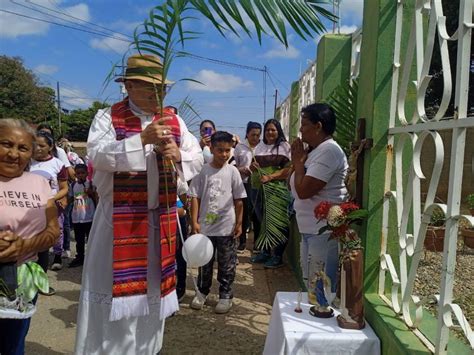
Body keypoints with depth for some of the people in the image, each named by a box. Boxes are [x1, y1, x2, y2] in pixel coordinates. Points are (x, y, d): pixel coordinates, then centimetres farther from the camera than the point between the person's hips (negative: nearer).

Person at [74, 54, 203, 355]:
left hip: (161, 219, 4)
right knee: (117, 286, 2)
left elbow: (198, 159, 5)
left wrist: (178, 155, -17)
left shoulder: (174, 121, 9)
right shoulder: (108, 117, -2)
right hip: (119, 217, -4)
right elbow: (98, 155, -18)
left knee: (153, 284, 15)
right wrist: (143, 138, -27)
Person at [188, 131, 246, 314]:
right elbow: (195, 197, -1)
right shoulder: (203, 170, -3)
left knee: (226, 264, 10)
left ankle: (225, 295, 25)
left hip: (227, 227, 0)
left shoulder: (232, 171, -3)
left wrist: (239, 223, 0)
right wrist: (194, 222, -7)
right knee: (204, 261, 15)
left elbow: (238, 200, 1)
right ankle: (202, 292, 33)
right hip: (205, 226, 1)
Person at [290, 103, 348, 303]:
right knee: (311, 284, 22)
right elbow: (294, 187, 14)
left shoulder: (328, 151, -18)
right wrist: (299, 161, 1)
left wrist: (299, 162, -9)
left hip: (322, 232, -11)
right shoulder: (315, 151, 14)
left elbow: (304, 190, -23)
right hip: (310, 229, 11)